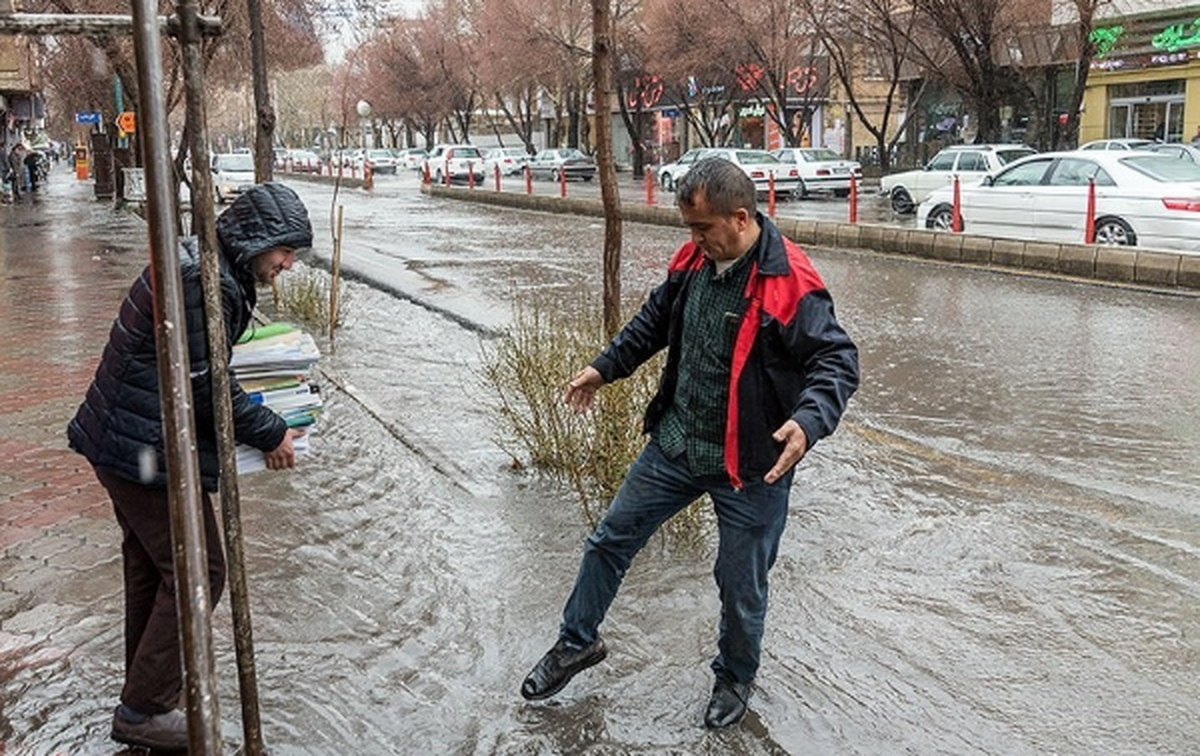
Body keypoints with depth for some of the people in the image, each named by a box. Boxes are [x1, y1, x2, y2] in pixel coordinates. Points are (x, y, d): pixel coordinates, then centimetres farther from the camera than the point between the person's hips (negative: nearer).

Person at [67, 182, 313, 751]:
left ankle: (144, 687, 39)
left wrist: (261, 420, 15)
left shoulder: (197, 263, 10)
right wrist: (270, 435, -11)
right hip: (147, 450, -11)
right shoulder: (206, 283, -23)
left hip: (121, 442, 11)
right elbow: (207, 386, -22)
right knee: (196, 572, -1)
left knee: (150, 563, 22)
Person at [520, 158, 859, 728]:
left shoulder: (790, 284, -22)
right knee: (611, 540, 14)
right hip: (675, 443, 6)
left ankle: (735, 678, 38)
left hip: (750, 464, -6)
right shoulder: (692, 261, -1)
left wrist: (808, 420, -38)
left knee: (740, 584, 10)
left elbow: (838, 360, -21)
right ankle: (578, 642, 36)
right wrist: (606, 366, 16)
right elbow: (656, 321, 17)